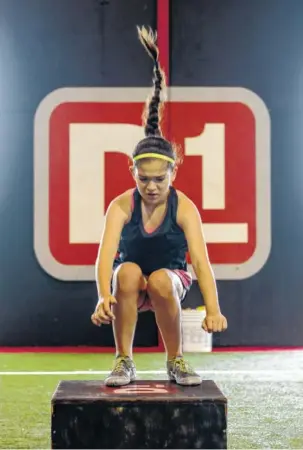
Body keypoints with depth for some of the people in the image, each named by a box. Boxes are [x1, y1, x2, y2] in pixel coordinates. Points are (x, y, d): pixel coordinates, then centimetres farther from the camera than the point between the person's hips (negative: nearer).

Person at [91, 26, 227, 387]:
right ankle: (124, 361, -22)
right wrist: (104, 296, -50)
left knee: (160, 279, -35)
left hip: (171, 281, 0)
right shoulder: (122, 206, -16)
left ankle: (175, 362, -13)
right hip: (129, 286, 0)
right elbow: (105, 256, -29)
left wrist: (213, 309, -44)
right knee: (128, 271, -34)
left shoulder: (184, 207, -18)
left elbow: (200, 261, -29)